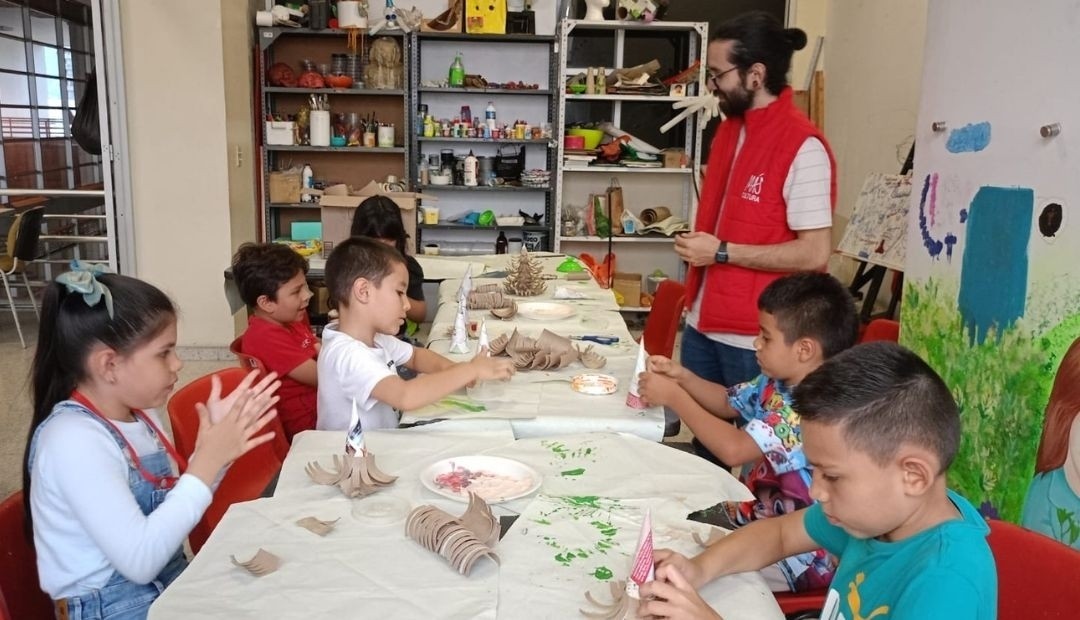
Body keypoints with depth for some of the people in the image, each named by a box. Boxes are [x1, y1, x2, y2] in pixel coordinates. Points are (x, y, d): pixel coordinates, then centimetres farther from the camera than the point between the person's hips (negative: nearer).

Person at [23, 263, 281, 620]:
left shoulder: (137, 414, 3)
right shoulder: (75, 440, -22)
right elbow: (139, 560, -26)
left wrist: (217, 445, -4)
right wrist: (208, 462, -24)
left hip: (169, 584, 8)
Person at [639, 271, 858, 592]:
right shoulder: (777, 382, -1)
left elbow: (733, 449, -35)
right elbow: (728, 402, 17)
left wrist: (673, 396, -23)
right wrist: (681, 376, 0)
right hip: (755, 515, 9)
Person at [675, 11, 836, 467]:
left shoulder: (802, 147, -16)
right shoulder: (729, 129, 9)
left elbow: (815, 253, -21)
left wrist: (722, 252, -18)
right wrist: (696, 247, 6)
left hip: (755, 338, -8)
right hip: (703, 323, 8)